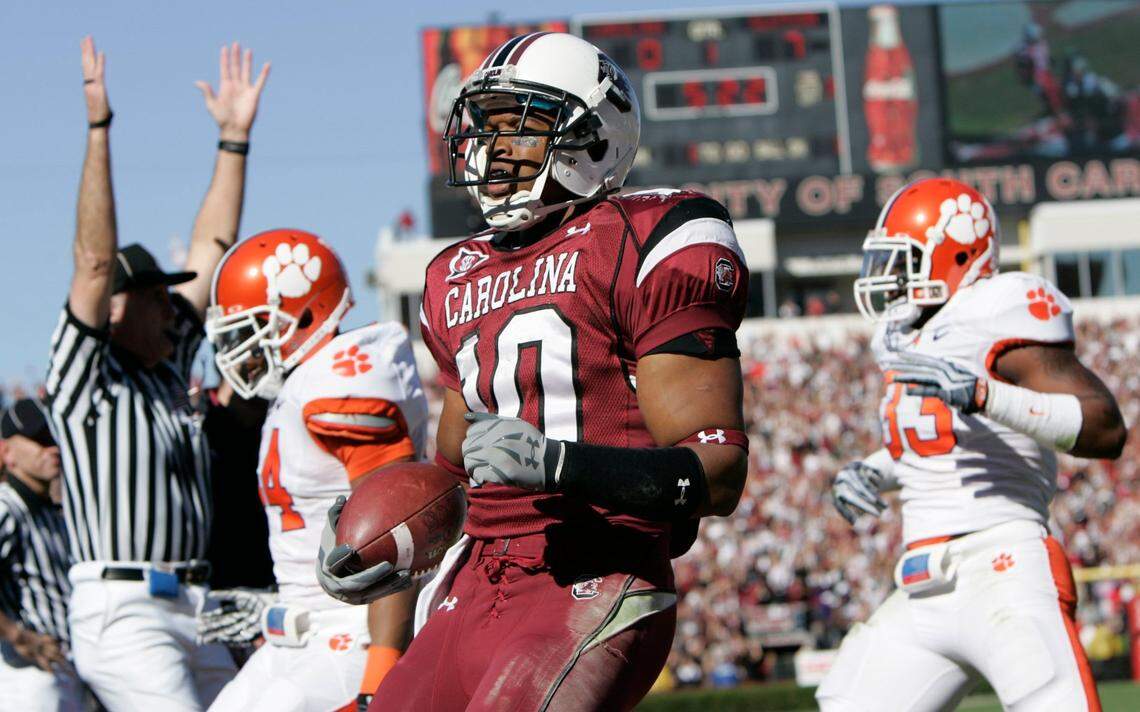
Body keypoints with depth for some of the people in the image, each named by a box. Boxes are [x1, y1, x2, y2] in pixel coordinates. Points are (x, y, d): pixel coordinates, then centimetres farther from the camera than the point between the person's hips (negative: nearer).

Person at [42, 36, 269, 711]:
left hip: (193, 609, 8)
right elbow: (95, 262, -13)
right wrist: (99, 127, -18)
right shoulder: (84, 376, -2)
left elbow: (210, 253, 19)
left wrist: (235, 137, 18)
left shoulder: (168, 369, 17)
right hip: (122, 609, -8)